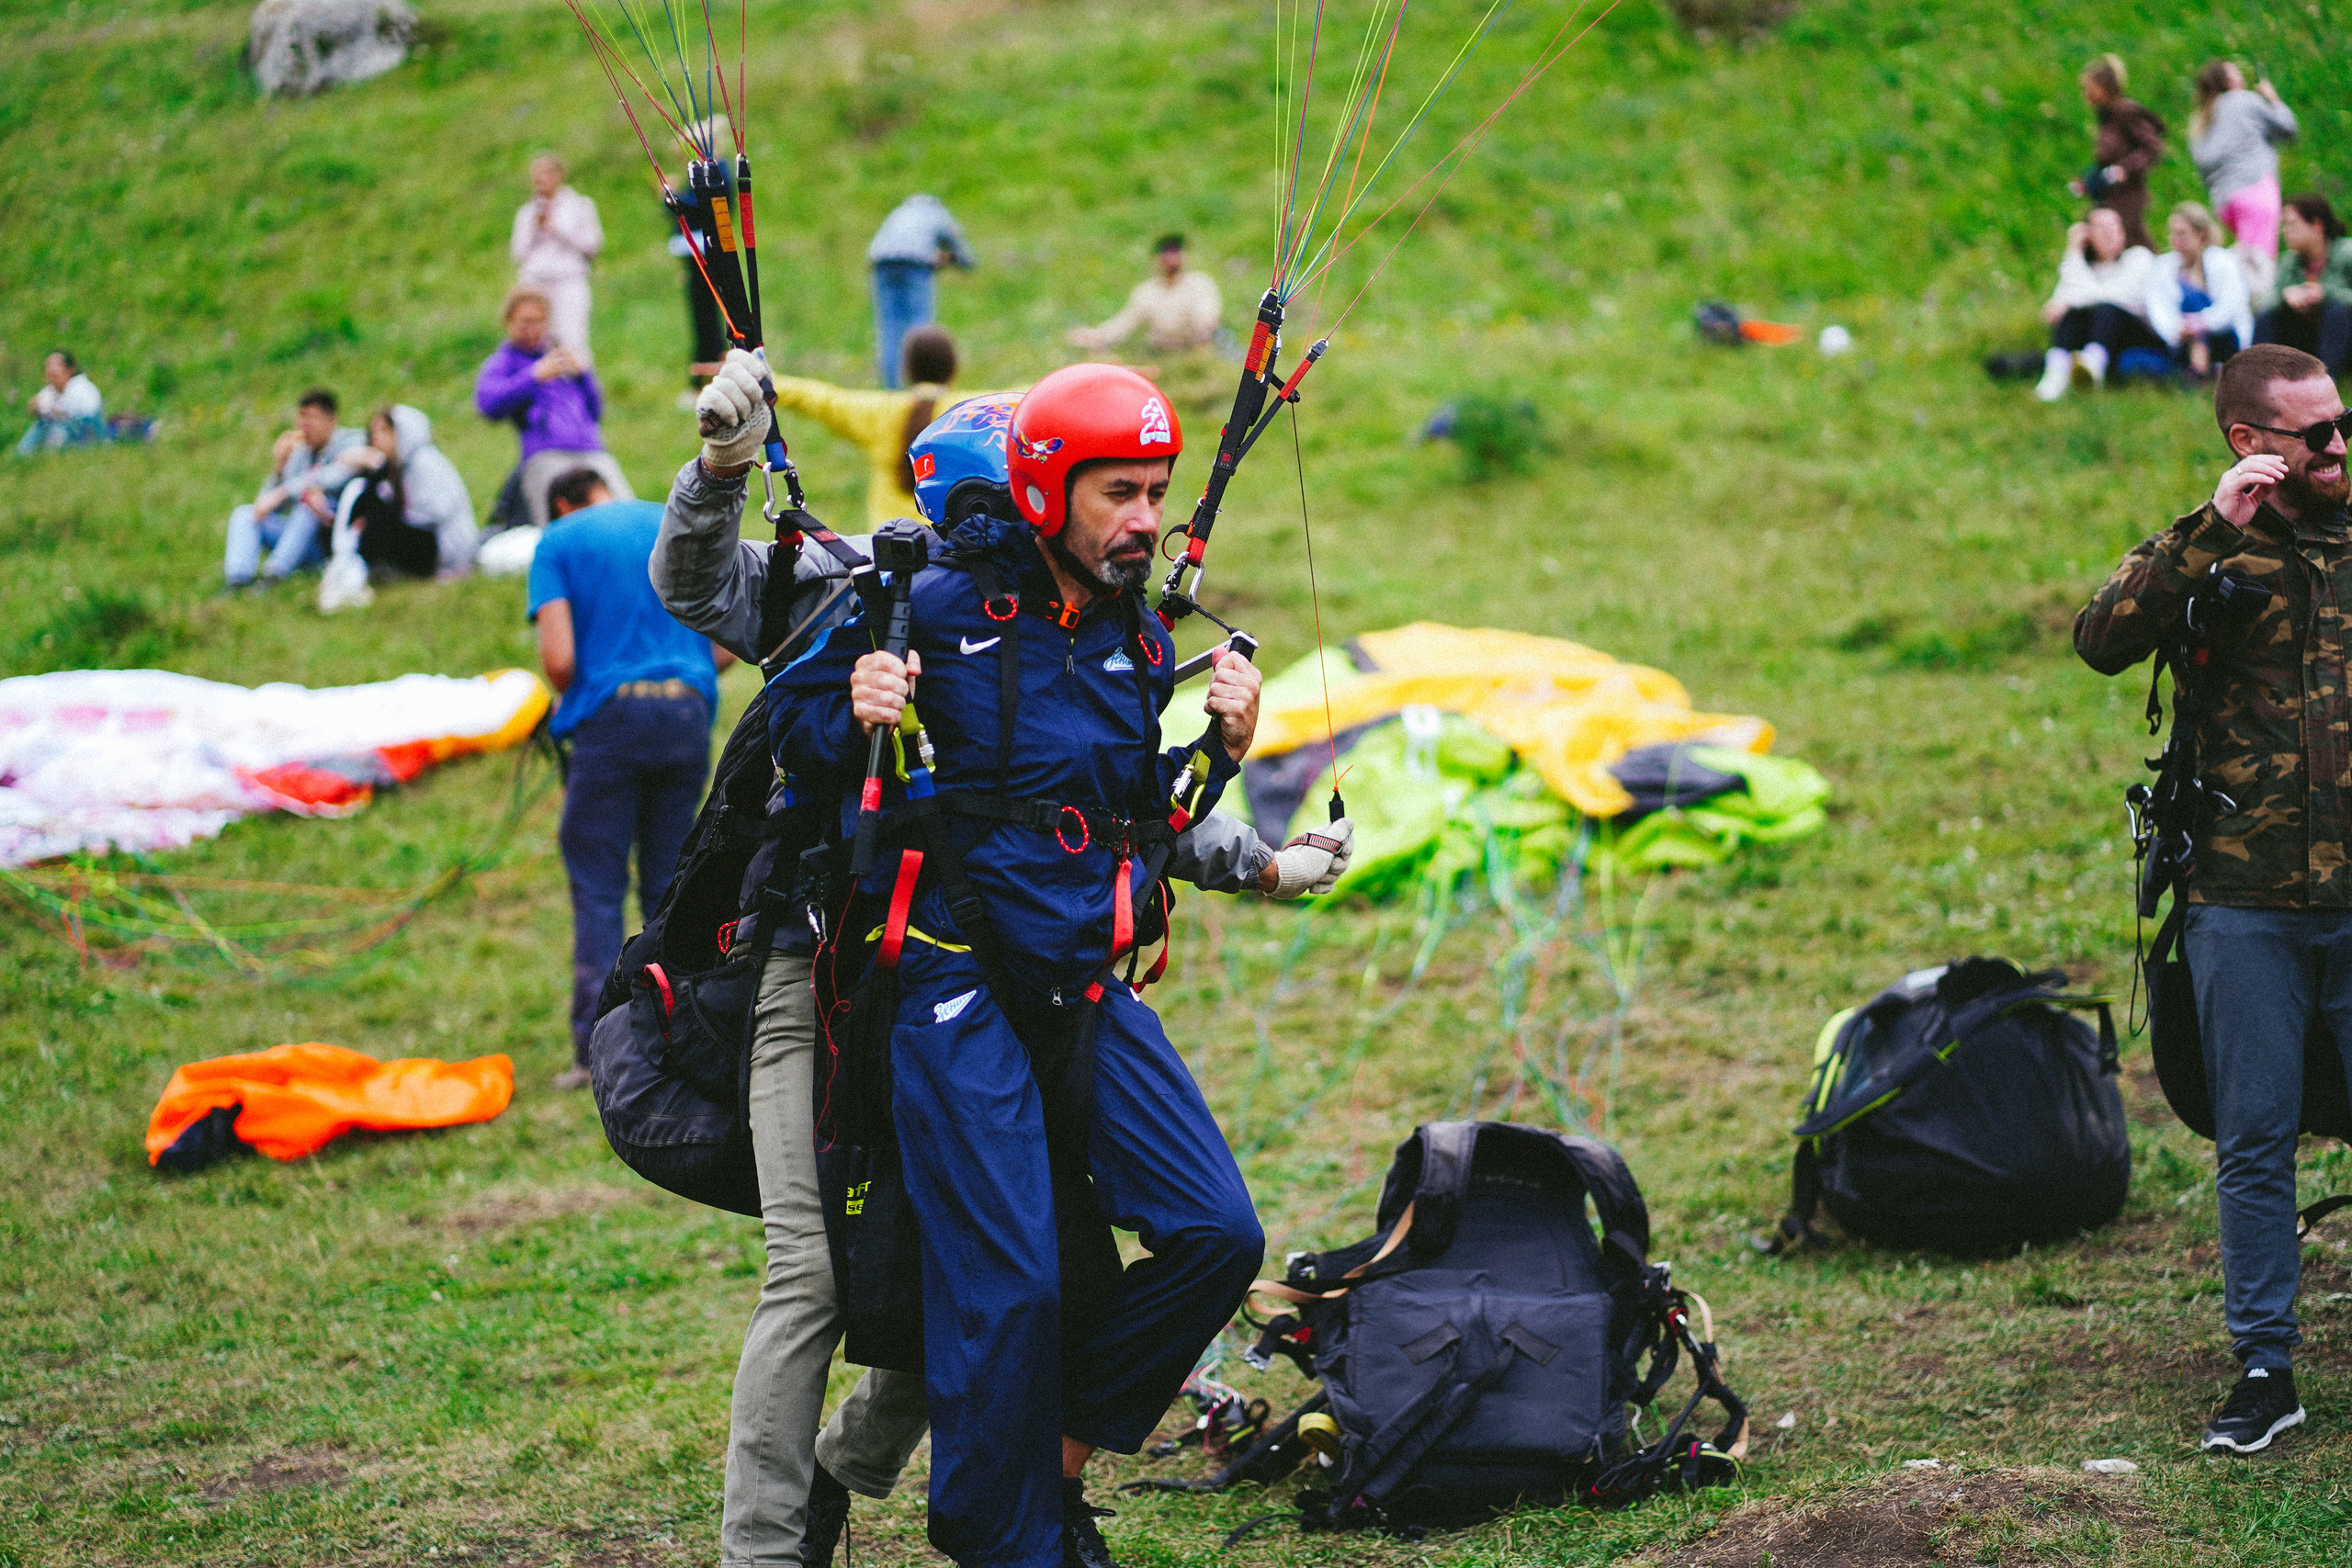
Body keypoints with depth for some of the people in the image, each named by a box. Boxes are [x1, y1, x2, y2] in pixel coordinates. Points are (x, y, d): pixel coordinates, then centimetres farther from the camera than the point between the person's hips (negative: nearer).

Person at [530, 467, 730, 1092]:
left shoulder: (560, 541, 4)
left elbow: (558, 656, -8)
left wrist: (569, 699, 12)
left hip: (611, 713, -3)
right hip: (688, 713, 3)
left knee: (597, 883, 2)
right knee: (669, 882, 11)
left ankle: (598, 1047, -4)